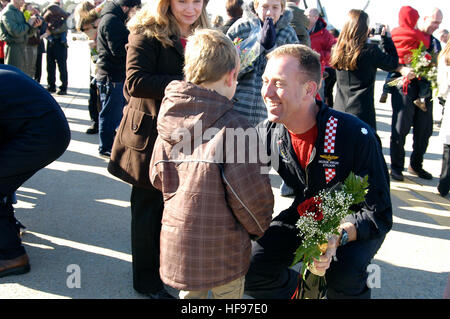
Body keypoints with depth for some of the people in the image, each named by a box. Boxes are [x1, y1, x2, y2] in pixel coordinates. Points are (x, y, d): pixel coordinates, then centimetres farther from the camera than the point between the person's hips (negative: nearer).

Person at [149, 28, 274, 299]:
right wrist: (260, 228, -1)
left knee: (190, 295, 26)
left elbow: (157, 177, 8)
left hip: (176, 247, 6)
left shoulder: (169, 123, -1)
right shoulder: (233, 127, -22)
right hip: (222, 253, -6)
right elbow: (250, 193, -20)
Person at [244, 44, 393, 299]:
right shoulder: (267, 133, -13)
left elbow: (379, 213, -24)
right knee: (248, 270, -12)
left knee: (344, 276, -34)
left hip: (355, 225, -4)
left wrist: (338, 235, -41)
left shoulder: (357, 136, -28)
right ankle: (297, 288, 19)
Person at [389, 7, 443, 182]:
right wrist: (402, 69, -26)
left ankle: (416, 165, 23)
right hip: (404, 89, -6)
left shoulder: (435, 42, 17)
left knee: (424, 131, 8)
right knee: (400, 129, -1)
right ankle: (396, 167, 10)